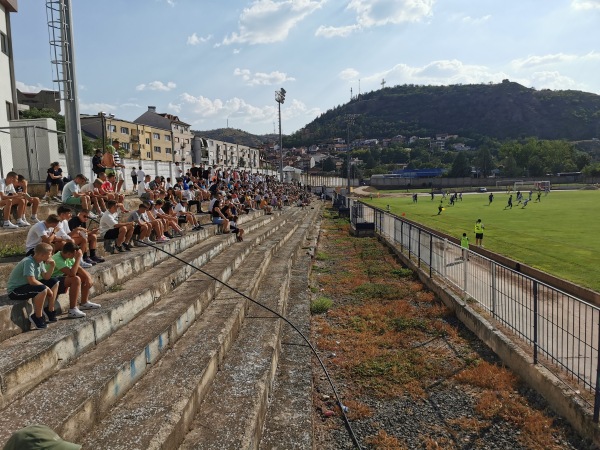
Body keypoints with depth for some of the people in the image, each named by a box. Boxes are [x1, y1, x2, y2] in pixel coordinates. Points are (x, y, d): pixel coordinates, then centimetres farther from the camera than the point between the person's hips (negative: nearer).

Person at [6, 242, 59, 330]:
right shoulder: (28, 262, -25)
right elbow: (32, 281, -30)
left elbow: (46, 277, 4)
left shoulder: (40, 262, 3)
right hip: (15, 290, -10)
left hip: (26, 285, 10)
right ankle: (37, 317, -14)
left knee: (54, 282, 7)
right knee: (42, 290, -34)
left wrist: (52, 266, -11)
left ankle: (50, 311, 13)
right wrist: (47, 288, -20)